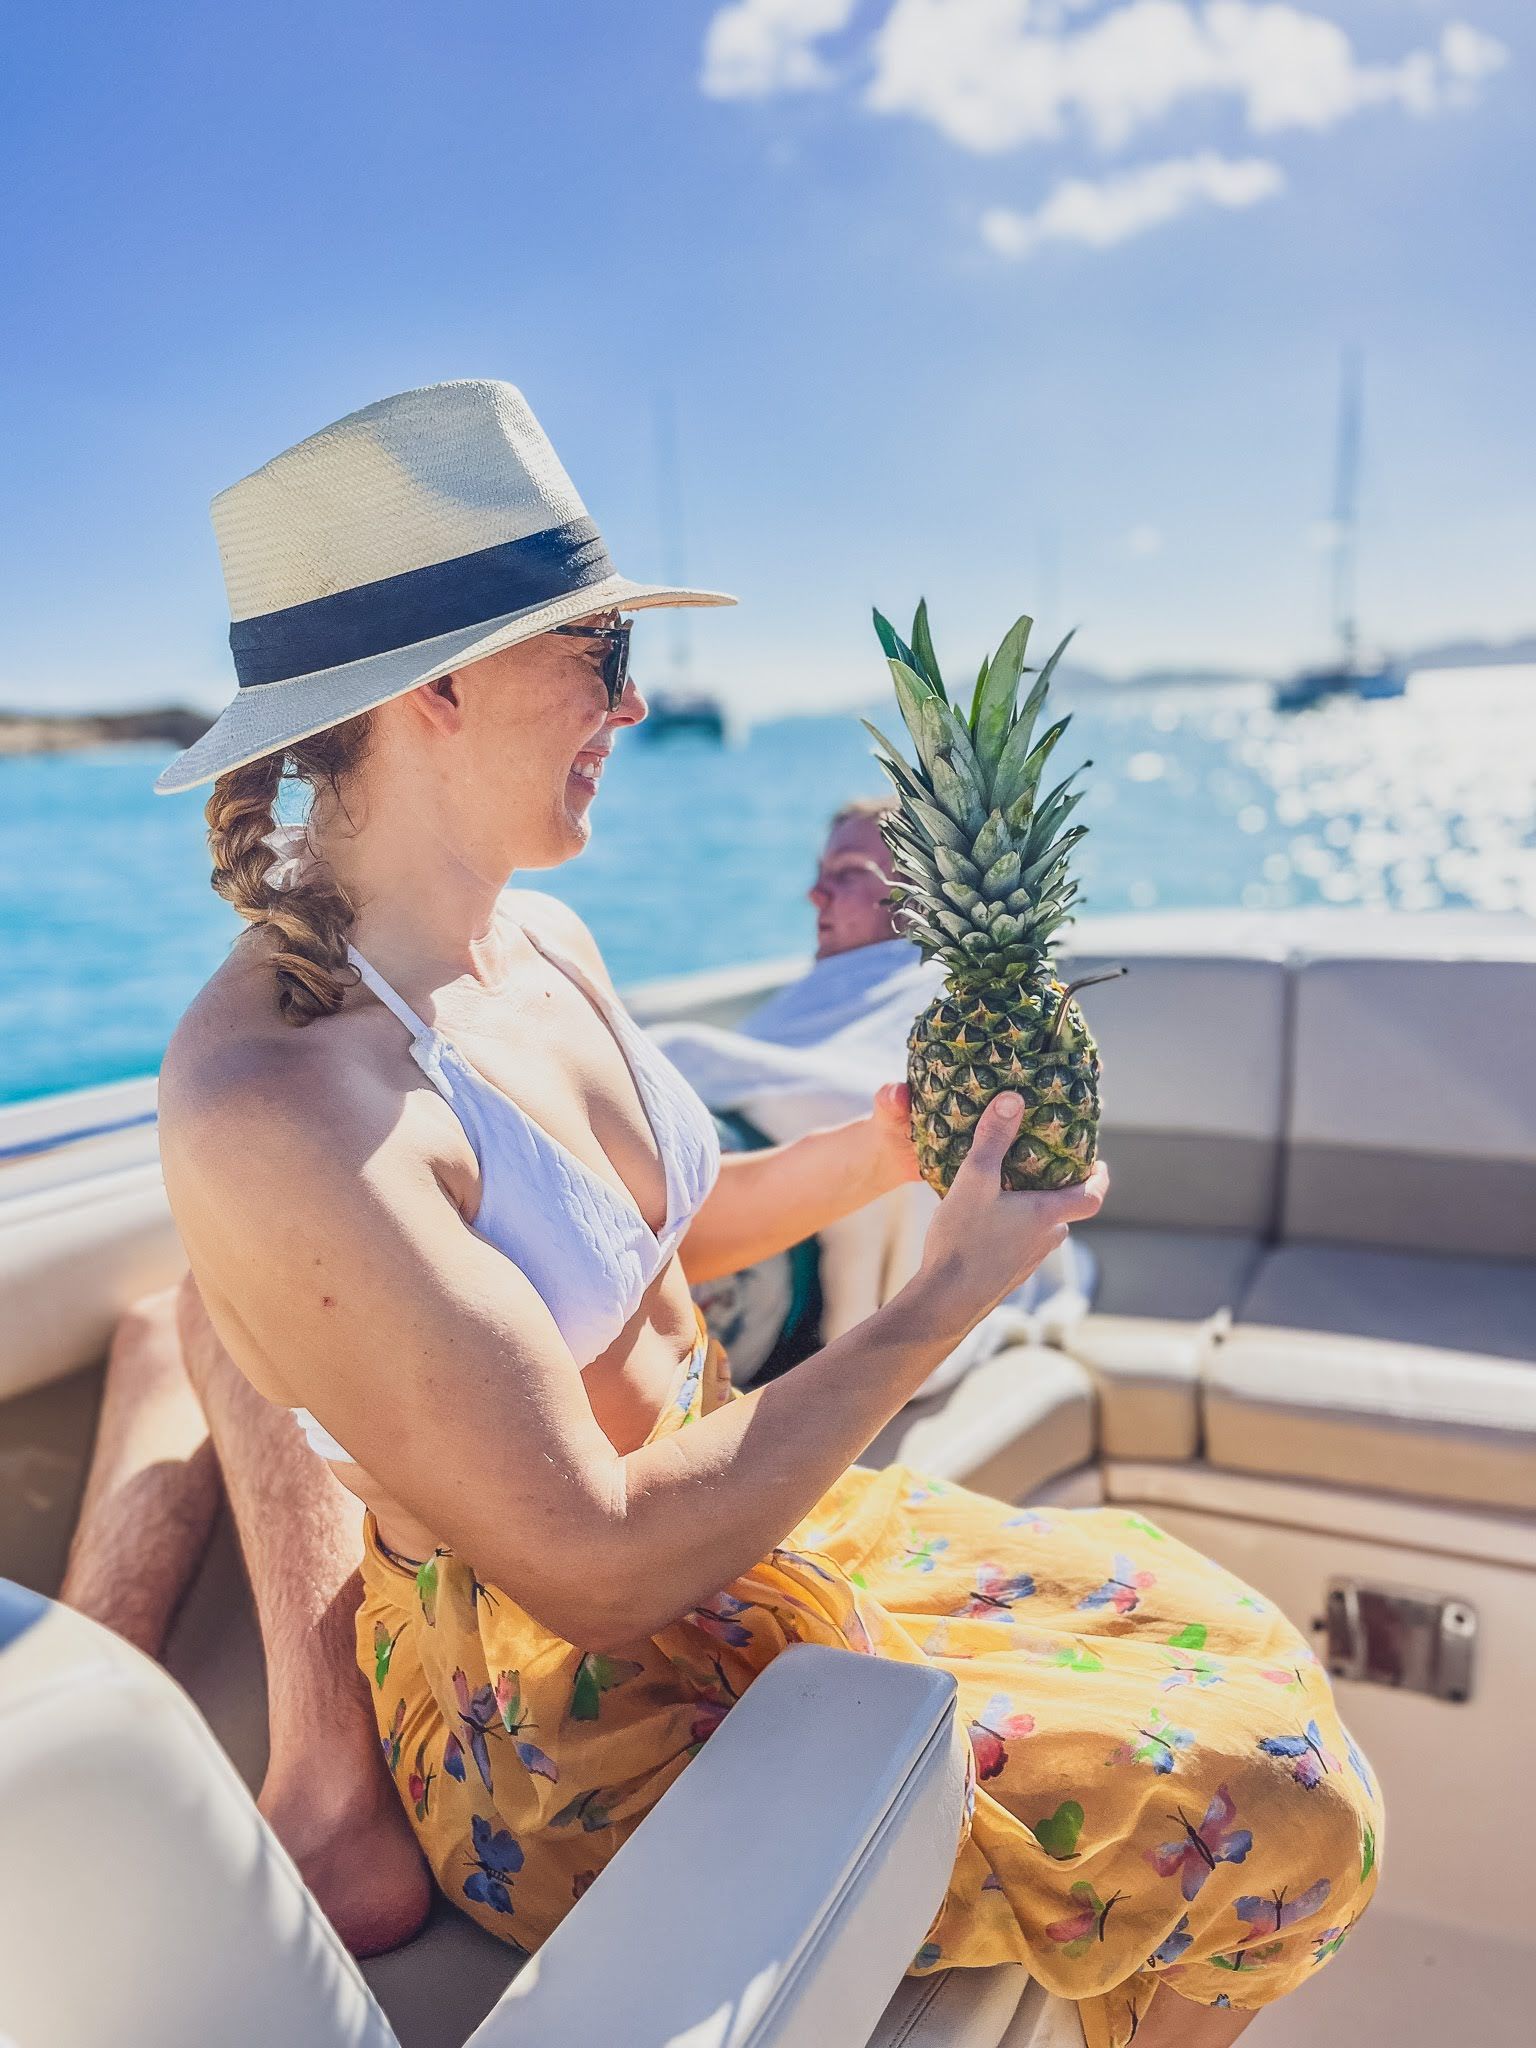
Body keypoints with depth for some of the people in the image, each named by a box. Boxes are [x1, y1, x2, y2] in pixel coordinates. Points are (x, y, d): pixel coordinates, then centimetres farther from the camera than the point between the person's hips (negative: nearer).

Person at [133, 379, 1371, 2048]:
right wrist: (949, 1297, -21)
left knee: (1242, 1648, 13)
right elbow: (597, 1567, -27)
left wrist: (900, 1141, -2)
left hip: (733, 1526, 8)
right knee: (1287, 1815, -8)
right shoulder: (275, 1106, -30)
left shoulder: (543, 944, -2)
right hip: (575, 1727, -8)